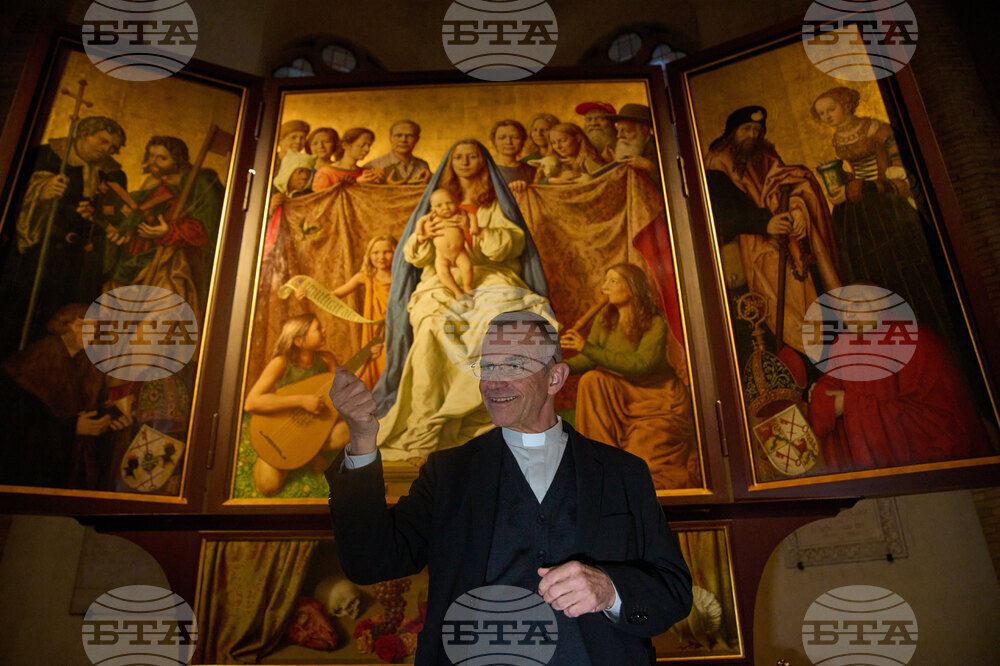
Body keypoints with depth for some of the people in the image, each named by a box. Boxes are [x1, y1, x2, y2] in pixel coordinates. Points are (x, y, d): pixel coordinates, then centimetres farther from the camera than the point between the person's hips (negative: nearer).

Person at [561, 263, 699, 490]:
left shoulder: (655, 324, -18)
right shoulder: (605, 320, -1)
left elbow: (641, 364, -32)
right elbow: (588, 360, -8)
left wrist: (588, 347, -38)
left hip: (660, 399, -5)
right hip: (626, 396, 5)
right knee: (592, 379, -22)